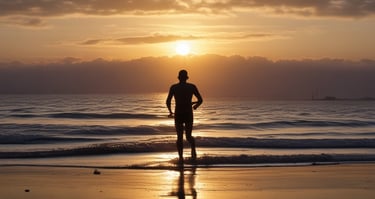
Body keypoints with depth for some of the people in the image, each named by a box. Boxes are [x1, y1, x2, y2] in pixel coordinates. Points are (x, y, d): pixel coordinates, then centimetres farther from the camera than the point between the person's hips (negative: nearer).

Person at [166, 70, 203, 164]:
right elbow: (200, 100, -1)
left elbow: (168, 101, -6)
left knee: (180, 137, 10)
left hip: (178, 115, 0)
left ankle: (181, 157, -1)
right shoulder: (192, 87, 1)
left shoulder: (173, 87, -1)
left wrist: (170, 111, 12)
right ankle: (193, 150, -11)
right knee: (188, 136, 16)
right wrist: (195, 105, 21)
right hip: (189, 115, 0)